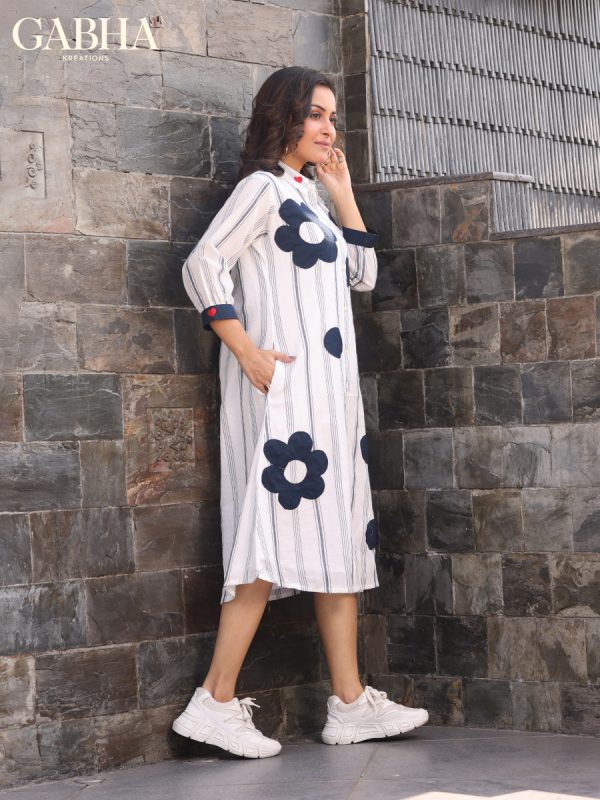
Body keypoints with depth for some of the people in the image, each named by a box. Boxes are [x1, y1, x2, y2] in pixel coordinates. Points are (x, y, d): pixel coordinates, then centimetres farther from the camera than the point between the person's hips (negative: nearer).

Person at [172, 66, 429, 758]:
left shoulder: (306, 196, 22)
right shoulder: (264, 187, -4)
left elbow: (362, 276, 22)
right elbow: (203, 266, -14)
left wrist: (343, 194, 16)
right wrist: (248, 352, -18)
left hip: (329, 390, 9)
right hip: (283, 389, -9)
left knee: (340, 537, 6)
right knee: (279, 534, -14)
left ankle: (350, 703, 9)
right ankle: (216, 703, -11)